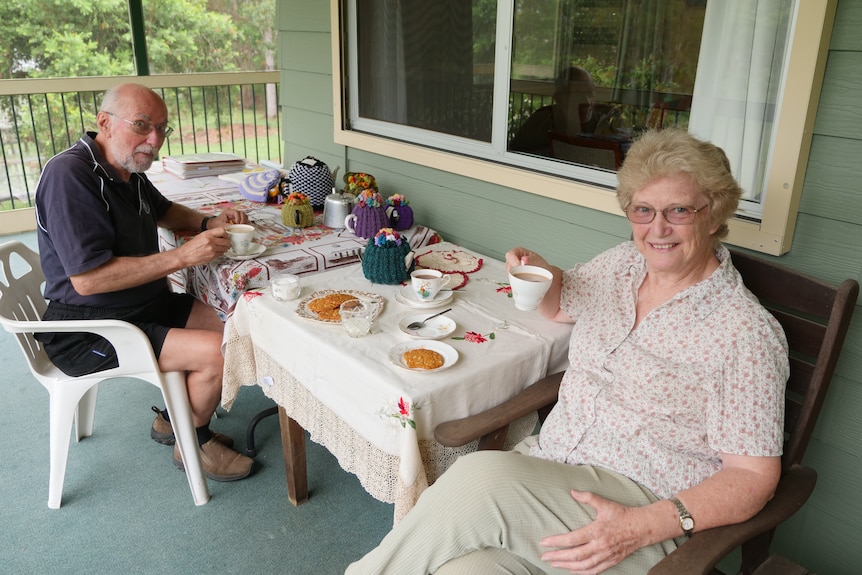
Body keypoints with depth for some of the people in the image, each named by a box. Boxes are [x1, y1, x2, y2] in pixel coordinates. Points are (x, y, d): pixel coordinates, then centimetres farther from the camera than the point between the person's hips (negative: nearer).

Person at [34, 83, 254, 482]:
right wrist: (182, 257, -29)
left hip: (145, 306, 10)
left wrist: (209, 223, 6)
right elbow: (87, 279, -28)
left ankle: (172, 418, 19)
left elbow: (163, 210, 28)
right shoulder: (70, 175, -22)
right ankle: (193, 445, 6)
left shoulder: (128, 169, 7)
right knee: (217, 351, -22)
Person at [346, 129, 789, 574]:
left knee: (482, 478, -29)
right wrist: (543, 275, 3)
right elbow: (557, 305, 28)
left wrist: (643, 527, -24)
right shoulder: (621, 263, 8)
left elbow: (753, 476, -10)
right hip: (546, 459, 5)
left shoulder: (745, 332, -11)